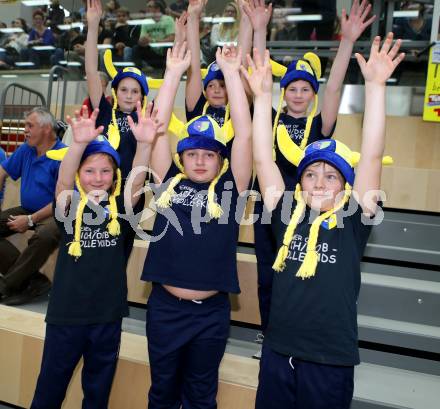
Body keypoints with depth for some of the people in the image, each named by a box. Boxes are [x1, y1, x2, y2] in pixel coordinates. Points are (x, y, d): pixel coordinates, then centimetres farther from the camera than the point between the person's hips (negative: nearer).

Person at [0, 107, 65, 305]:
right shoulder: (26, 149, 6)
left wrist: (30, 220, -19)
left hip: (53, 214, -8)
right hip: (26, 210, 8)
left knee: (44, 236, -38)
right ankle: (31, 279, -17)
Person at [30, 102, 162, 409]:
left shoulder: (120, 208, -2)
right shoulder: (70, 206, -6)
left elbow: (138, 179, -18)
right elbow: (63, 179, -24)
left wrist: (145, 143, -36)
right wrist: (79, 143, -43)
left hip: (108, 315, 1)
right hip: (66, 313, -1)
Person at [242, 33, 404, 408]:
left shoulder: (352, 222, -5)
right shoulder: (286, 216, 0)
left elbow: (372, 155, -13)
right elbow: (263, 158, -4)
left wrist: (375, 84, -17)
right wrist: (263, 94, -8)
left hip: (331, 362, -2)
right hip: (277, 354, 2)